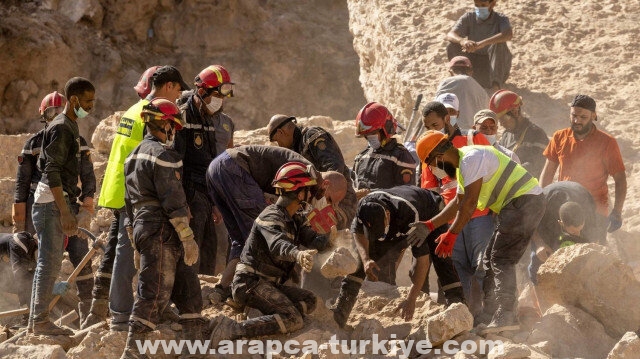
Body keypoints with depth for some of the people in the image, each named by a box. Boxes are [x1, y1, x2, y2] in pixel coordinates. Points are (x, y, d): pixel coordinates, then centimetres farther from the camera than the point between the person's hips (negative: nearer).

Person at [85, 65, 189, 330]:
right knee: (128, 253, -7)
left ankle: (98, 312, 18)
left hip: (118, 192, 9)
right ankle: (121, 316, -5)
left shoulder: (134, 110, 17)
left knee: (114, 251, 13)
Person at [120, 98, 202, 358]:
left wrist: (136, 232, 28)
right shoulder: (162, 154, -12)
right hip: (162, 231, -10)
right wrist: (188, 238, -17)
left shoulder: (135, 155, 18)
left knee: (188, 287, 12)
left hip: (143, 227, 10)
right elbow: (173, 200, -18)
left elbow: (130, 201, 23)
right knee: (155, 293, -9)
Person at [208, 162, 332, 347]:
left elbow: (313, 240, 4)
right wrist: (298, 254, -55)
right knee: (294, 320, -23)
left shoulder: (296, 220, 18)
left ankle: (267, 320, -13)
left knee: (310, 301, 1)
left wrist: (329, 238, -16)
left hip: (268, 284, 10)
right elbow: (277, 244, -34)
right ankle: (233, 329, -30)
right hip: (250, 282, -10)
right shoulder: (271, 217, -14)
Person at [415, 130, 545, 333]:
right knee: (491, 260, 13)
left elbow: (470, 203, -20)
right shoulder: (462, 164, 18)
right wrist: (429, 225, 22)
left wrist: (451, 235, -16)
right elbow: (458, 203, 27)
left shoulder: (472, 158, -16)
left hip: (525, 201, -11)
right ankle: (490, 315, 15)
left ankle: (505, 317, -19)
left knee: (501, 260, -14)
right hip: (515, 205, 11)